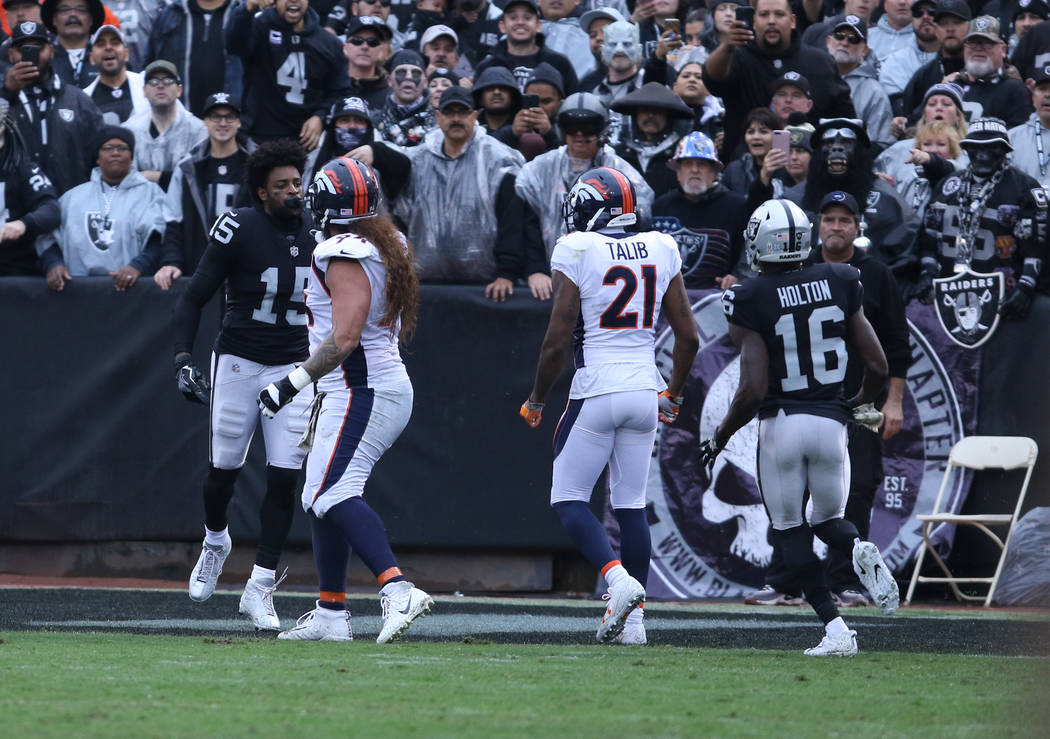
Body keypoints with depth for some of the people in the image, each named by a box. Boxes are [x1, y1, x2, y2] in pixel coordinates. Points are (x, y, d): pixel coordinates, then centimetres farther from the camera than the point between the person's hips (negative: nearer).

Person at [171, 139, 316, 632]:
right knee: (223, 468, 6)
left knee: (284, 477, -6)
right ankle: (215, 542, 39)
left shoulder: (315, 234, 2)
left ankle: (260, 587, 0)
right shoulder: (238, 230, -12)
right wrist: (183, 359, -20)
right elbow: (194, 297, -10)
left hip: (294, 368, 3)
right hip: (237, 364, -3)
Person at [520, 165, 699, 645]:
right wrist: (673, 394, 23)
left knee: (569, 500, 3)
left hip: (596, 389, -5)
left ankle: (618, 578, -20)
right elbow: (688, 337, 9)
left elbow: (557, 339, -9)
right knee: (631, 505, 11)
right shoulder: (661, 250, 7)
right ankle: (632, 619, 9)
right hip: (644, 388, 5)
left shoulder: (577, 251, -8)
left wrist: (536, 401, 4)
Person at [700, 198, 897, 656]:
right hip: (830, 422, 3)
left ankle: (835, 629, -5)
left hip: (780, 425, -3)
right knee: (827, 519, 23)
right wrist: (863, 402, 25)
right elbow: (877, 365, 3)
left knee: (791, 532, 10)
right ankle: (860, 550, -14)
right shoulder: (839, 286, 1)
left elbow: (753, 389, -15)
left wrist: (720, 438, 1)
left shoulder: (751, 302, -10)